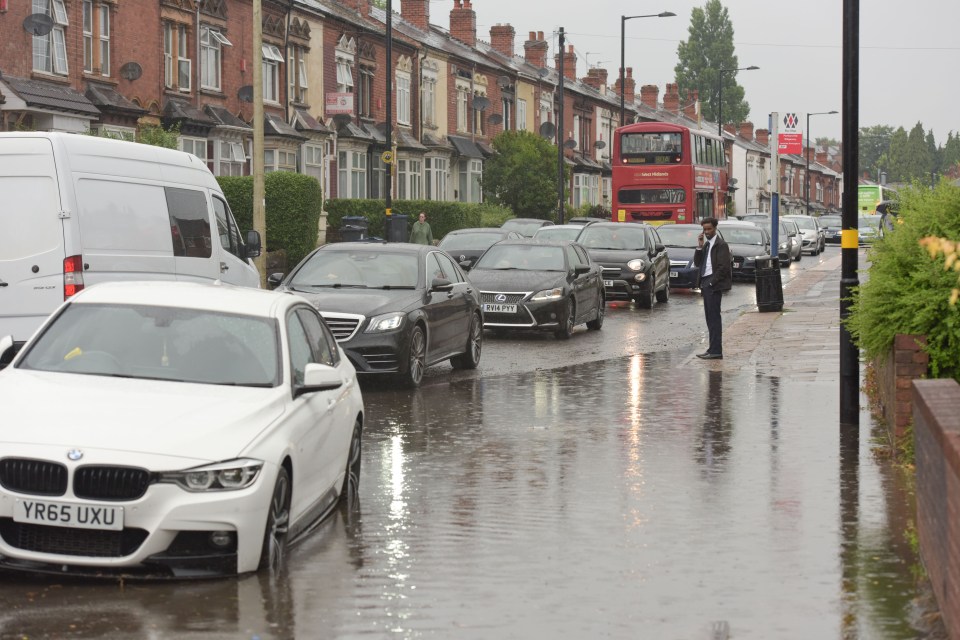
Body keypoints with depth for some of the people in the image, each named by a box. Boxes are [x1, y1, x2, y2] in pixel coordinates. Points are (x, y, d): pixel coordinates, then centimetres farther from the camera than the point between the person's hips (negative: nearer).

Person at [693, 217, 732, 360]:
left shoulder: (721, 245, -9)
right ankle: (713, 348, 15)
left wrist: (712, 282, -16)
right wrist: (699, 247, -1)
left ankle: (716, 351, -12)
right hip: (706, 284, 9)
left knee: (714, 317, -10)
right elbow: (697, 262, 11)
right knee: (710, 317, 11)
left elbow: (724, 267, -16)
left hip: (714, 285, -9)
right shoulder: (706, 245, 18)